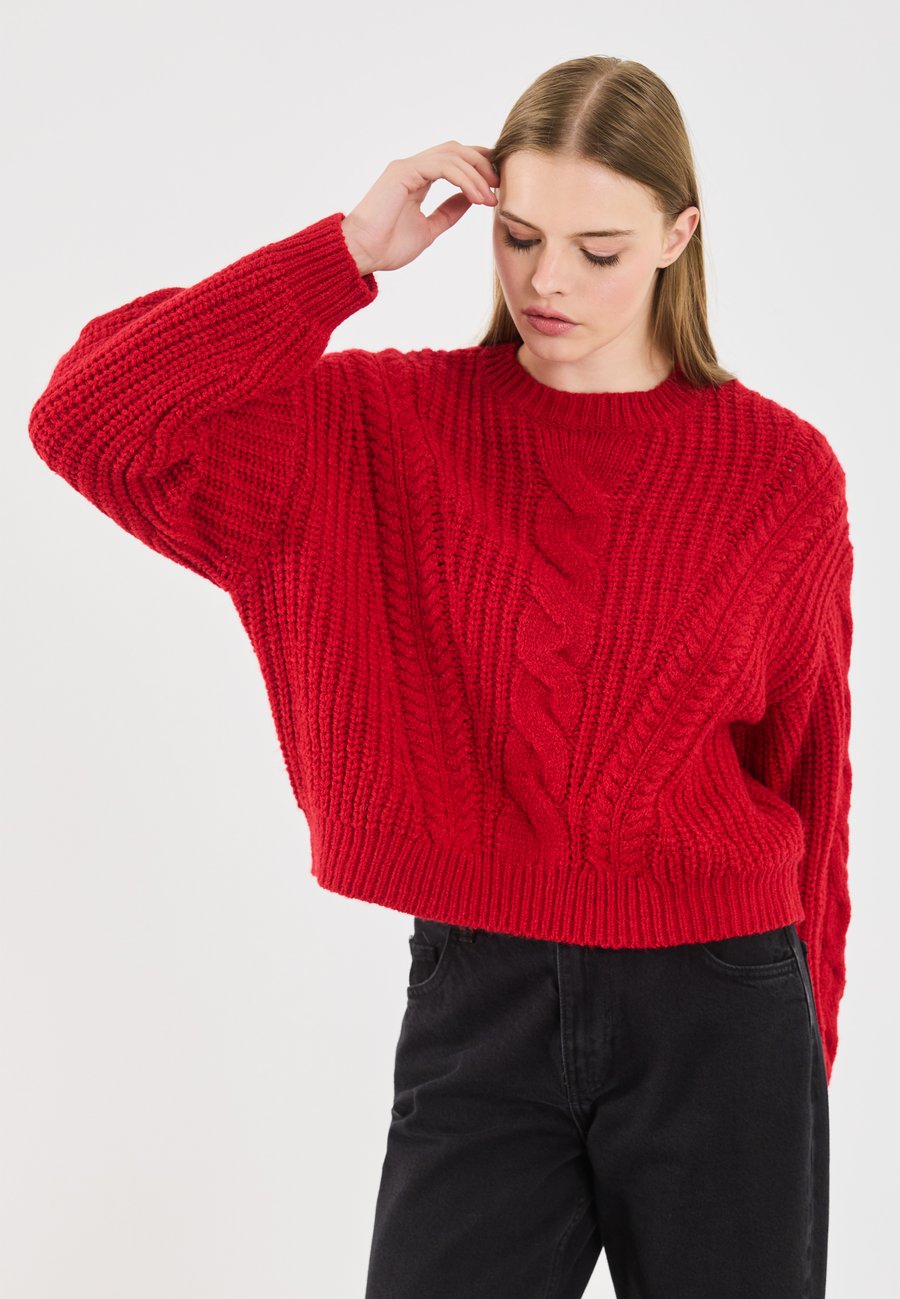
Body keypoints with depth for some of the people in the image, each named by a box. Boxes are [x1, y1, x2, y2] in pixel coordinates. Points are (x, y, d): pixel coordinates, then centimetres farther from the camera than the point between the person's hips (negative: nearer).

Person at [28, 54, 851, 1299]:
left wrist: (808, 1041, 10)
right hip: (477, 1008, 0)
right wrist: (348, 252, -13)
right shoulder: (383, 429, -1)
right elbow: (92, 423, -12)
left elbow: (807, 775, 5)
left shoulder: (782, 472, -2)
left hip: (719, 1018, 1)